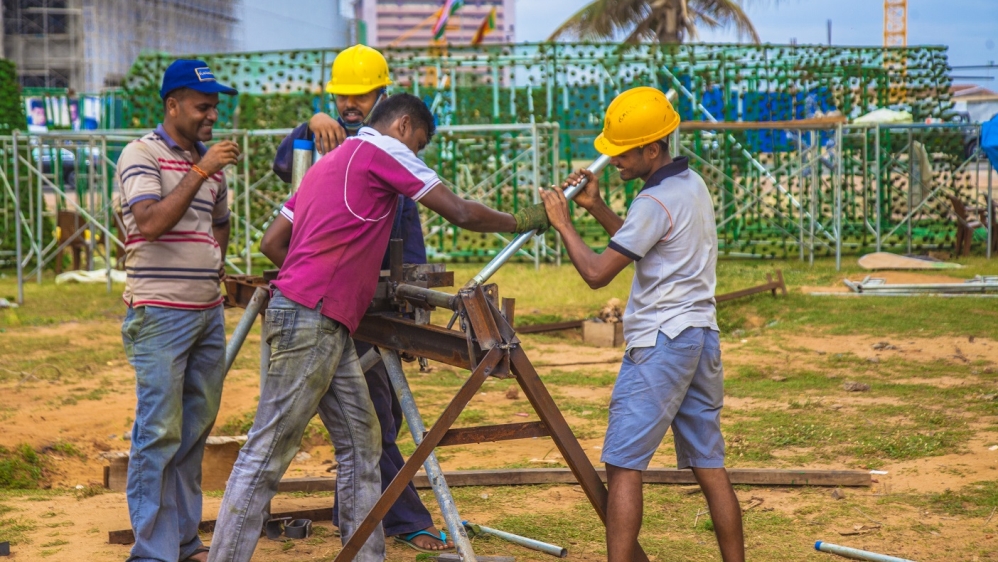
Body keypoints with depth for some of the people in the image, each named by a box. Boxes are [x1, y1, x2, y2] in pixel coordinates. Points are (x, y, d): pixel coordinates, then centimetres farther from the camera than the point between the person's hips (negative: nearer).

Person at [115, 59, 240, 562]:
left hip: (209, 310, 8)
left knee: (196, 428, 10)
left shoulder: (208, 161, 15)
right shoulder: (142, 155, -6)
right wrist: (200, 172, -21)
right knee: (159, 431, -8)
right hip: (161, 314, -7)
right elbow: (150, 222, -21)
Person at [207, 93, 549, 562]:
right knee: (268, 452, -8)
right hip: (311, 318, -10)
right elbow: (461, 214, -3)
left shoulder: (329, 162, 25)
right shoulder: (383, 150, -1)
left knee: (361, 443, 10)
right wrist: (521, 221, 11)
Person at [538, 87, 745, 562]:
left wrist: (563, 223, -5)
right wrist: (596, 208, 16)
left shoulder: (655, 201, -16)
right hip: (702, 334, 9)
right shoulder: (693, 185, 12)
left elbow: (597, 273, -17)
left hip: (660, 343, -9)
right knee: (709, 465, 11)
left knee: (623, 466, -8)